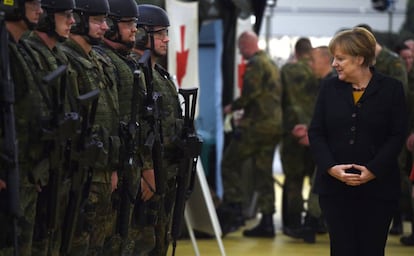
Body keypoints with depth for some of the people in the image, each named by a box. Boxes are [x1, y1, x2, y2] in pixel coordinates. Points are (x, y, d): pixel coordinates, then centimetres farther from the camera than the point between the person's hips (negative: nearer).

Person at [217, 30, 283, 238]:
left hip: (257, 124, -9)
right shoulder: (271, 63, 20)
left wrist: (233, 107, -5)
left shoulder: (255, 64, -10)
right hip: (274, 124, 9)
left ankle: (233, 211, -8)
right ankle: (267, 222, 8)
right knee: (264, 172, 9)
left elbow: (251, 93, -20)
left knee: (229, 163, -1)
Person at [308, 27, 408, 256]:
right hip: (334, 187, 2)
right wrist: (331, 167, -12)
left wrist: (373, 171, -15)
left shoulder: (391, 88, -1)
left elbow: (397, 136, -4)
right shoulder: (329, 87, 6)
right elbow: (316, 133, 4)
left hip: (377, 188, -2)